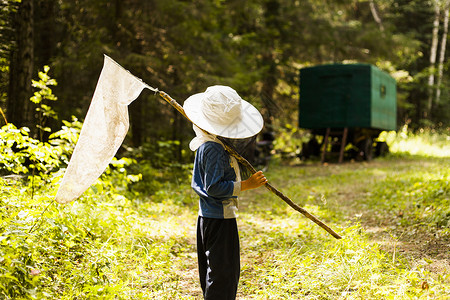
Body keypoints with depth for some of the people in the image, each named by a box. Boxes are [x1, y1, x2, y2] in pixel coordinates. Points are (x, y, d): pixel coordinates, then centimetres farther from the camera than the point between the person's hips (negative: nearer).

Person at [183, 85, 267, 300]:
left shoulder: (203, 142, 7)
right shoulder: (213, 149, -22)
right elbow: (214, 187, -24)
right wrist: (246, 185, -19)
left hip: (208, 216, 10)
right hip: (219, 219, -10)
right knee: (222, 274, -2)